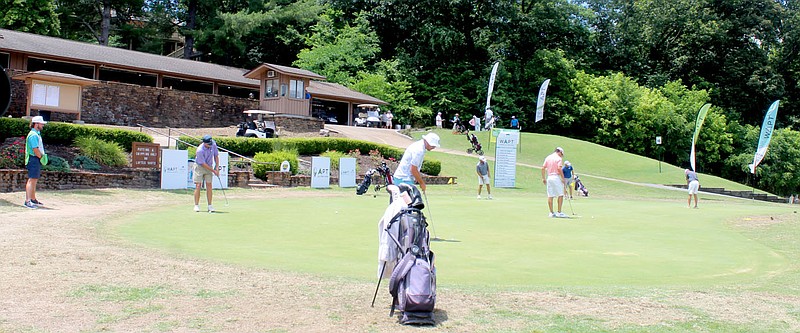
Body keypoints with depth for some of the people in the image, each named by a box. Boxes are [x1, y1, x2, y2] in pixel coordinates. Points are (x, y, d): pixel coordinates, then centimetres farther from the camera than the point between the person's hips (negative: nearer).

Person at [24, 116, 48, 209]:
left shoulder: (37, 134, 18)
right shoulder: (33, 135, -14)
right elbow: (35, 150, -20)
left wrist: (42, 157, 9)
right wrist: (42, 158, -8)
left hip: (37, 160, 10)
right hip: (34, 159, -10)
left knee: (35, 180, 15)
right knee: (32, 180, -12)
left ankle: (33, 199, 24)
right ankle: (27, 201, -14)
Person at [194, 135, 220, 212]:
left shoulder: (213, 144, -12)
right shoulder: (200, 150, -28)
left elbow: (216, 156, 3)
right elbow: (203, 164, -22)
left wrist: (217, 167, -5)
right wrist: (213, 171, -17)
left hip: (209, 166, 4)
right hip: (199, 166, -4)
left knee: (209, 185, -1)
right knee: (198, 186, -7)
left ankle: (210, 206, -1)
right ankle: (196, 205, -1)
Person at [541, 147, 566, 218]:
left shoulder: (548, 157, 13)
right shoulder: (558, 158, -5)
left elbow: (543, 168, 10)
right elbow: (559, 168, -17)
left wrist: (543, 178, 14)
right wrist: (563, 178, -12)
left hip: (549, 177, 6)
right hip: (556, 177, -6)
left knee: (550, 196, 5)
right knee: (560, 195, 0)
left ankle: (551, 213, 7)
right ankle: (559, 212, -3)